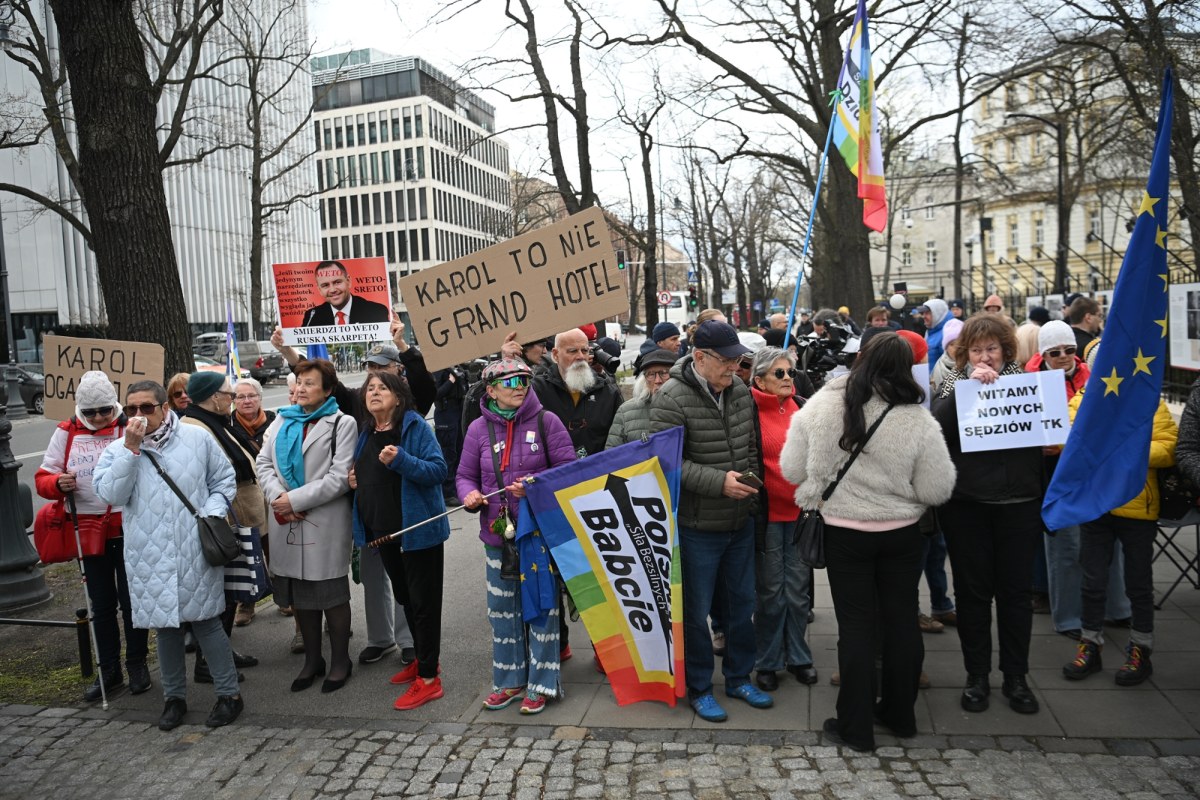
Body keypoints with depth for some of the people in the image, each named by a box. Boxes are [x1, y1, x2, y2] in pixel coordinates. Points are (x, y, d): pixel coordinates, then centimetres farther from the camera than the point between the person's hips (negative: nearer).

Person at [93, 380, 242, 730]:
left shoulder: (198, 438, 1)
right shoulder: (117, 450, 4)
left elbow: (224, 481, 8)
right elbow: (110, 494, -11)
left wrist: (212, 514, -7)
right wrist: (131, 448, -15)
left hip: (195, 552, -2)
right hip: (149, 556, 2)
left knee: (206, 622, 4)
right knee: (164, 626, 13)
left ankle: (229, 693, 18)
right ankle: (174, 697, 31)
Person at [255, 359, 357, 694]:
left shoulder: (342, 424, -5)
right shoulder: (281, 421, 12)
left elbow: (340, 478, -13)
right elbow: (263, 462, 8)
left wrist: (295, 499, -16)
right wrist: (278, 496, -10)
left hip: (326, 524, -5)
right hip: (286, 523, 5)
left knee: (331, 594, 4)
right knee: (299, 594, 14)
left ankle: (340, 660, 21)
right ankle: (312, 659, 30)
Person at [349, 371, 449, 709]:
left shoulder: (415, 426, -12)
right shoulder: (366, 432, 10)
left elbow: (438, 470, -20)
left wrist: (401, 460, -31)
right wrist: (355, 479, 3)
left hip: (417, 528, -8)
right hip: (383, 529, 8)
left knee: (423, 600, 0)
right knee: (404, 597, 19)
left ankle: (429, 678, 8)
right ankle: (425, 658, 36)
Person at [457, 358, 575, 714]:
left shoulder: (546, 421, -5)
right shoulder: (479, 428, 3)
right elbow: (465, 475, 9)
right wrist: (470, 494, -13)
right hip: (497, 532, 3)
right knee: (502, 608, 13)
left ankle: (541, 683, 19)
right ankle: (509, 681, 29)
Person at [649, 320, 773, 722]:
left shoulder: (741, 391, 3)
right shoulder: (671, 398, -18)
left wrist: (750, 479, 2)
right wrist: (719, 482, -26)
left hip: (741, 521, 6)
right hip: (697, 526, -6)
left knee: (742, 602, 18)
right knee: (696, 610, 8)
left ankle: (739, 678, 37)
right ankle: (698, 689, 26)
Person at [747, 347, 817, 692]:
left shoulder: (803, 408, 6)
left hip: (801, 511, 4)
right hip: (767, 514, -4)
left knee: (798, 590, 13)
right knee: (770, 592, 7)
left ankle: (798, 656, 29)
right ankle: (767, 661, 23)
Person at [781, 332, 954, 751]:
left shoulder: (819, 407, -12)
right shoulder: (917, 420, -14)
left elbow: (792, 470, -5)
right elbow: (937, 490, -9)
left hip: (844, 531, 0)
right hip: (902, 533, 1)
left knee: (856, 626, 9)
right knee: (902, 620, 16)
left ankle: (855, 725, 17)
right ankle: (900, 715, 32)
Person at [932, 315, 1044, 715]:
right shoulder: (953, 385, 3)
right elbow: (939, 424, -15)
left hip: (1019, 502, 1)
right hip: (966, 503, -1)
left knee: (1016, 589, 9)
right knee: (972, 589, 8)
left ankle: (1016, 677, 24)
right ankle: (977, 676, 21)